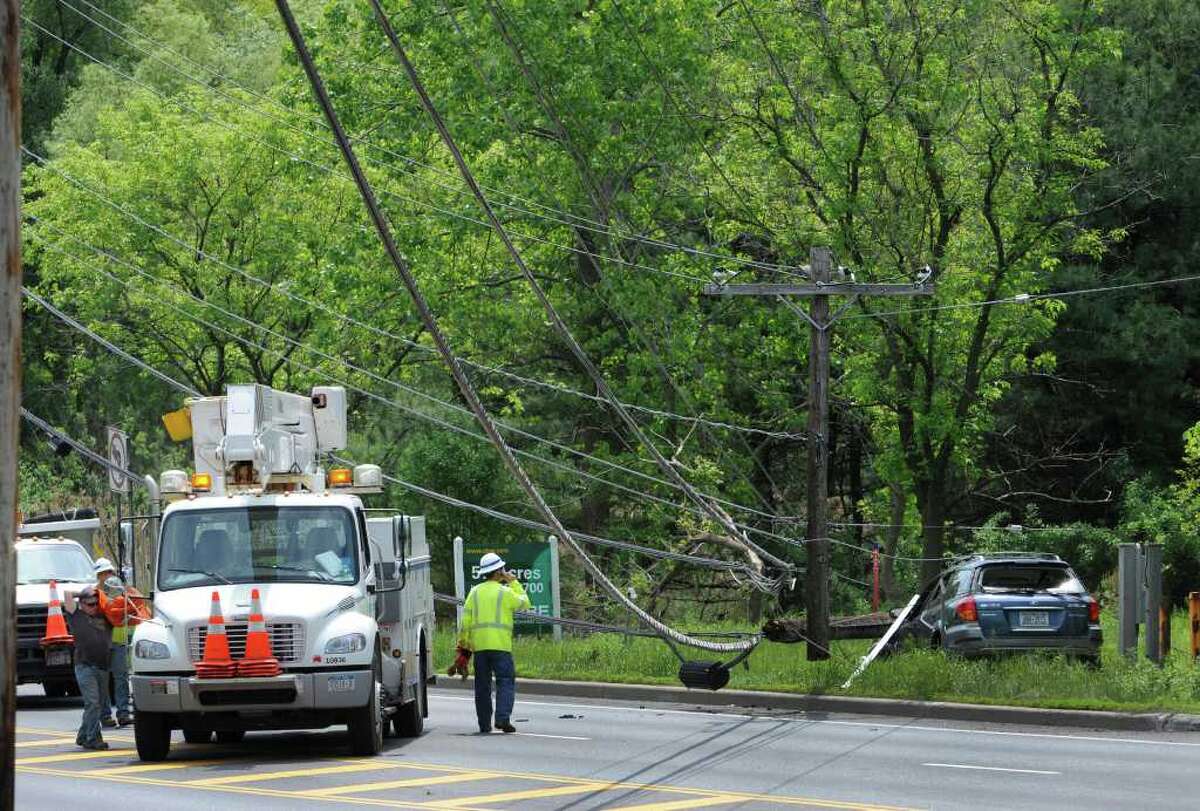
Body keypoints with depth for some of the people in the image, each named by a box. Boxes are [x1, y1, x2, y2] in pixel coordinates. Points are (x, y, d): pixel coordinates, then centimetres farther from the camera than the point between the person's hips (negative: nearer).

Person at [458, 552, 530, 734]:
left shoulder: (475, 592, 9)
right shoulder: (505, 592, -3)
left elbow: (466, 618, 4)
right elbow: (524, 603, 13)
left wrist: (463, 640, 12)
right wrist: (513, 582, 17)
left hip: (479, 645, 4)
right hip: (500, 644, -4)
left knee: (483, 685, 9)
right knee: (506, 681, -4)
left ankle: (484, 724, 10)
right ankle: (502, 718, -21)